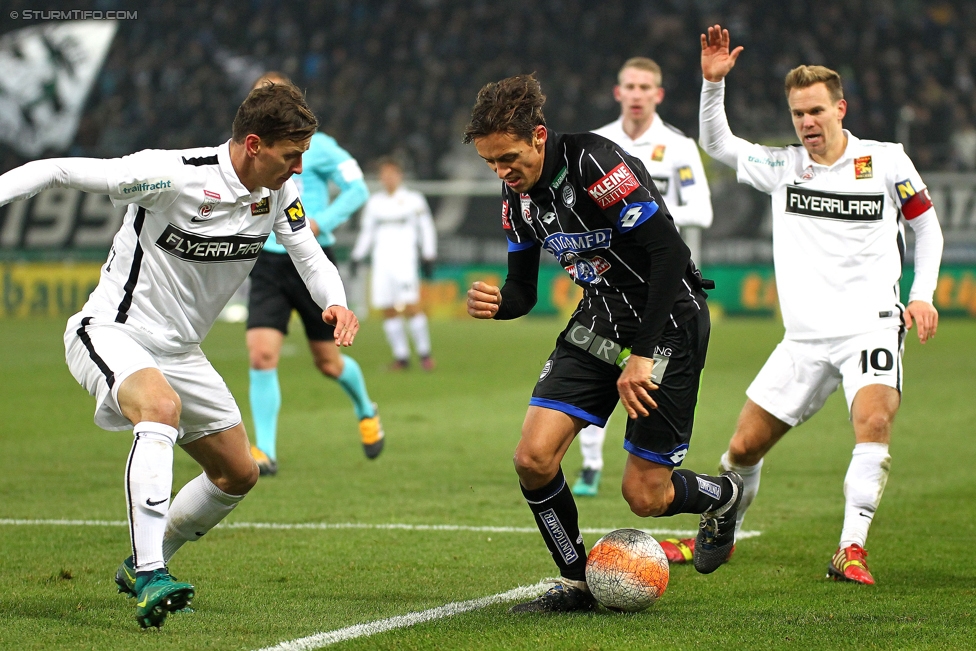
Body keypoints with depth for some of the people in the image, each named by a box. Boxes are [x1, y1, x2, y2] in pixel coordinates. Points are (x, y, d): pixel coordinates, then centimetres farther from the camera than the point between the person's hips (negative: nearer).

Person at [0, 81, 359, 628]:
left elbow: (310, 255, 8)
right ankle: (150, 580, -41)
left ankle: (142, 569, 33)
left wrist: (336, 303, -13)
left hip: (179, 351, 8)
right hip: (111, 332, -8)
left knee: (239, 475, 12)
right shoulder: (173, 175, -24)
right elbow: (58, 171, -20)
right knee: (161, 407, -38)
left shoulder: (280, 192, -4)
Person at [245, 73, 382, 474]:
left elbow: (357, 190, -5)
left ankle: (366, 412, 40)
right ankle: (265, 452, -10)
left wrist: (319, 223, -17)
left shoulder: (315, 147, -5)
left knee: (327, 362, 7)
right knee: (261, 354, -16)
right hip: (268, 264, 3)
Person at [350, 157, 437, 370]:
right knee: (388, 310, -1)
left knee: (411, 305, -15)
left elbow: (426, 229, 6)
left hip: (405, 259, -4)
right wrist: (357, 257, 16)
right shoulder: (374, 202, 15)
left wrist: (428, 257, 1)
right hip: (381, 261, 4)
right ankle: (401, 356, 4)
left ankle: (424, 352, -4)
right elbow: (366, 231, 21)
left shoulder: (413, 199, 4)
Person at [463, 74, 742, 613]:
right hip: (600, 319, 7)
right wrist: (491, 304, -16)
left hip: (667, 320, -7)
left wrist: (642, 356, -25)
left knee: (644, 496, -4)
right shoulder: (518, 194, 1)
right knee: (533, 459, -10)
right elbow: (523, 290, 9)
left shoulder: (596, 163, -24)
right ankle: (576, 583, 9)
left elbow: (670, 252, -26)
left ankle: (723, 495, 30)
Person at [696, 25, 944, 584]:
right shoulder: (782, 167, 8)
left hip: (871, 325, -3)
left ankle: (851, 551, -29)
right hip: (806, 337, 3)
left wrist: (922, 295, 0)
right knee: (743, 449, 4)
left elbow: (927, 225, 11)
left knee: (875, 420, -31)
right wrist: (713, 82, 1)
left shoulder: (886, 161, 1)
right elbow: (717, 143, 16)